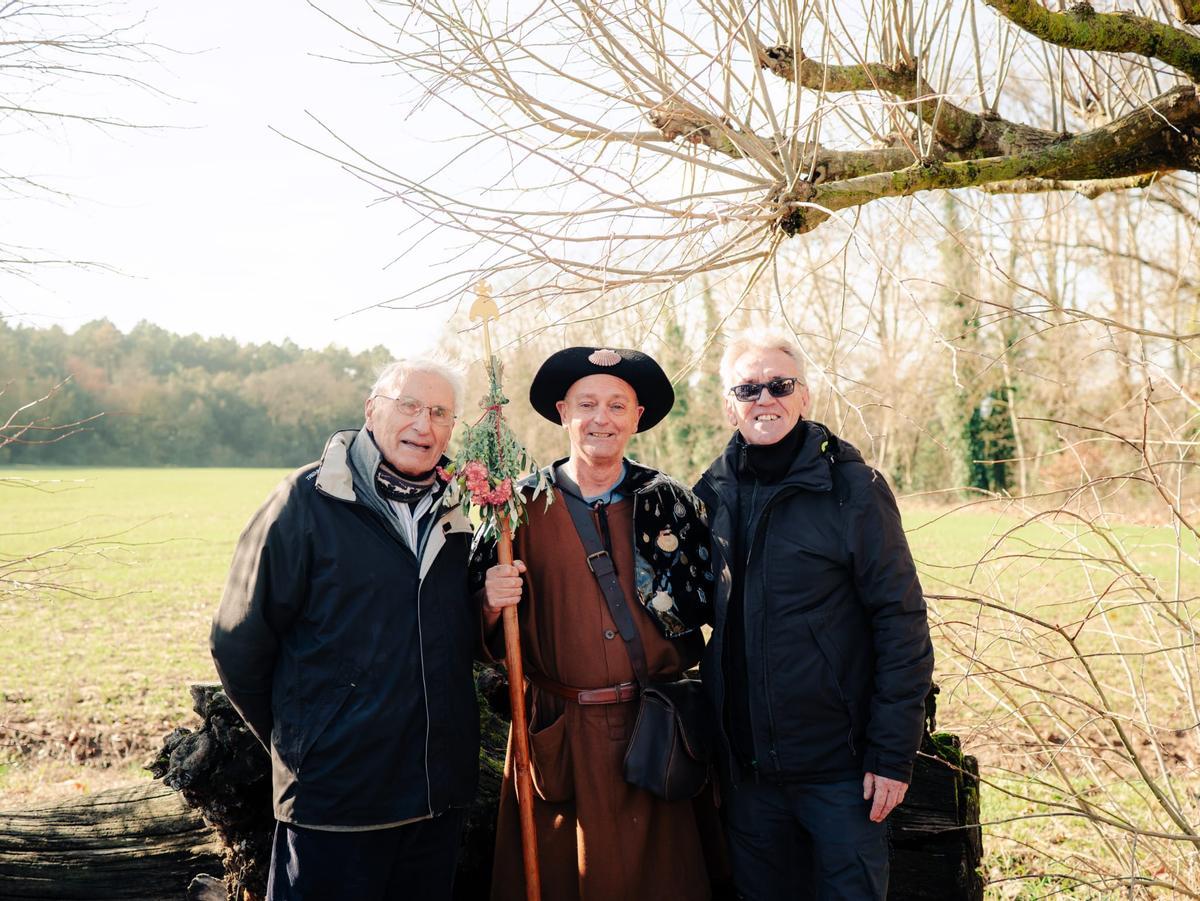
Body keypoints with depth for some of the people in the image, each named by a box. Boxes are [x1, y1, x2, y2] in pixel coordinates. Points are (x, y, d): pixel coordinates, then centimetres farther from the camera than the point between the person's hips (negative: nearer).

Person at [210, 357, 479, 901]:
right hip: (333, 796, -6)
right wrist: (296, 741, 0)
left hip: (440, 795, 6)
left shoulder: (454, 517, 9)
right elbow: (240, 644, -9)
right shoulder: (308, 502, -11)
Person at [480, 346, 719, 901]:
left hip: (655, 730, 1)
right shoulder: (524, 505, 0)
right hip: (557, 735, 0)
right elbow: (492, 639, 1)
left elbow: (703, 605, 4)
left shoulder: (670, 501, 2)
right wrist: (493, 606, -17)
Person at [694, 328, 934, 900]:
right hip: (746, 768, 4)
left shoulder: (851, 487, -9)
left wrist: (893, 753, -13)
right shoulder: (711, 494, 3)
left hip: (839, 767, -4)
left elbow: (901, 622, -10)